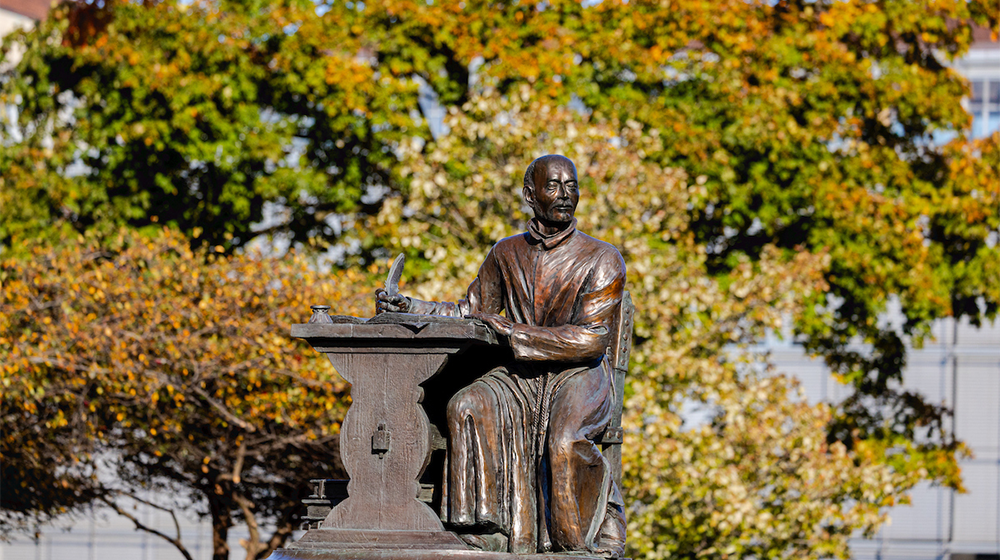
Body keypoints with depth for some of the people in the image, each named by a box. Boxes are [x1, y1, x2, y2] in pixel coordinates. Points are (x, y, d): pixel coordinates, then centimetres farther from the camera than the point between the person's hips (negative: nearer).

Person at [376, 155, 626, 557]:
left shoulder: (602, 260, -4)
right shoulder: (507, 255, 12)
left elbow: (591, 340, -13)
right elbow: (471, 313, 18)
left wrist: (513, 332, -18)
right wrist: (408, 308, 1)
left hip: (579, 376, -4)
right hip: (521, 375, 4)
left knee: (566, 439, -36)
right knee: (468, 409, -28)